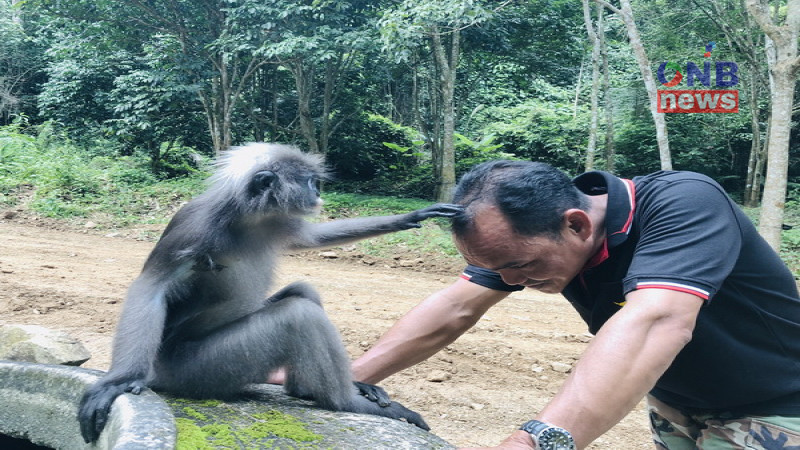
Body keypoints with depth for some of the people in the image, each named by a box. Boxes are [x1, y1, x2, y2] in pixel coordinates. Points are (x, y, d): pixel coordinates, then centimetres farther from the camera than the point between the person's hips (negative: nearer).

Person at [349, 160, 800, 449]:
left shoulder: (684, 205, -34)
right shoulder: (527, 229, -14)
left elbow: (652, 322, -50)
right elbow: (456, 307, -17)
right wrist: (348, 380, -27)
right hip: (674, 403, 5)